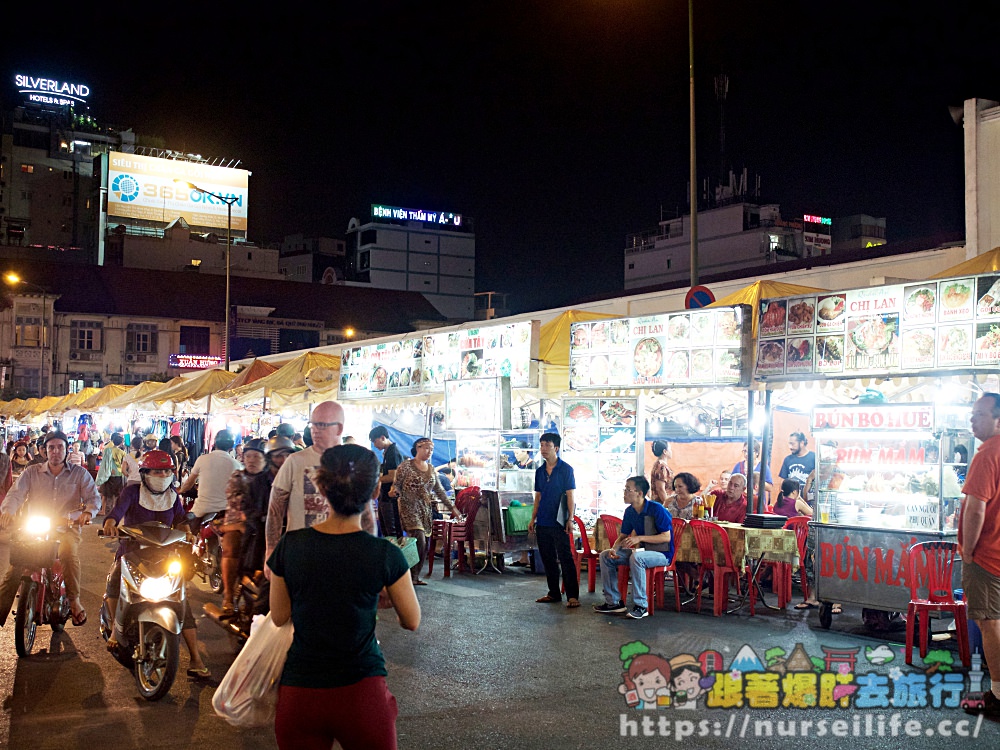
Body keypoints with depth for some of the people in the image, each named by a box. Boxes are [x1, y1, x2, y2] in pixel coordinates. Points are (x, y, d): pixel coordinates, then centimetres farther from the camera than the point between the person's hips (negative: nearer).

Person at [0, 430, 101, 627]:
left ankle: (74, 599, -19)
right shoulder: (31, 473, 12)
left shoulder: (79, 473, 10)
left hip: (67, 526, -1)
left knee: (69, 552, -34)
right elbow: (16, 493, -2)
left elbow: (94, 497, 1)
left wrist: (87, 512, -24)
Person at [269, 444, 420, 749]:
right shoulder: (386, 555, -12)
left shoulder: (290, 546, -6)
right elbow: (412, 622, 2)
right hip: (362, 692, -2)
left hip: (298, 693, 2)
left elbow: (279, 617, 8)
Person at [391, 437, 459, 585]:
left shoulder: (431, 469, 12)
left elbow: (439, 490, 16)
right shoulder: (406, 465, -5)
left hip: (426, 510, 6)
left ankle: (415, 576, 12)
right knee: (420, 541, -17)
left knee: (424, 545, 3)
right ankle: (411, 576, -6)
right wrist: (395, 491, -27)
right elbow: (396, 484, -3)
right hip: (410, 509, -6)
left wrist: (452, 507, 13)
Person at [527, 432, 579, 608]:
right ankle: (554, 593, 20)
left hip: (559, 522, -6)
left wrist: (570, 519, -13)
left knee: (566, 559, -6)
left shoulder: (566, 469, -5)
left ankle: (573, 596, -4)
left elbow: (570, 495, -7)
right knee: (548, 560, 11)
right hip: (542, 523, 6)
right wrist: (533, 519, 12)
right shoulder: (539, 471, 11)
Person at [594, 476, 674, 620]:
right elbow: (623, 536, 11)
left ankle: (641, 606, -30)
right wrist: (614, 549, -11)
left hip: (662, 554, -8)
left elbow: (666, 537, -21)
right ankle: (614, 602, 2)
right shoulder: (629, 511, 3)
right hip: (642, 551, 8)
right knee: (606, 556, -2)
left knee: (636, 557, -38)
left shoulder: (656, 509, -19)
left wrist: (639, 538, -27)